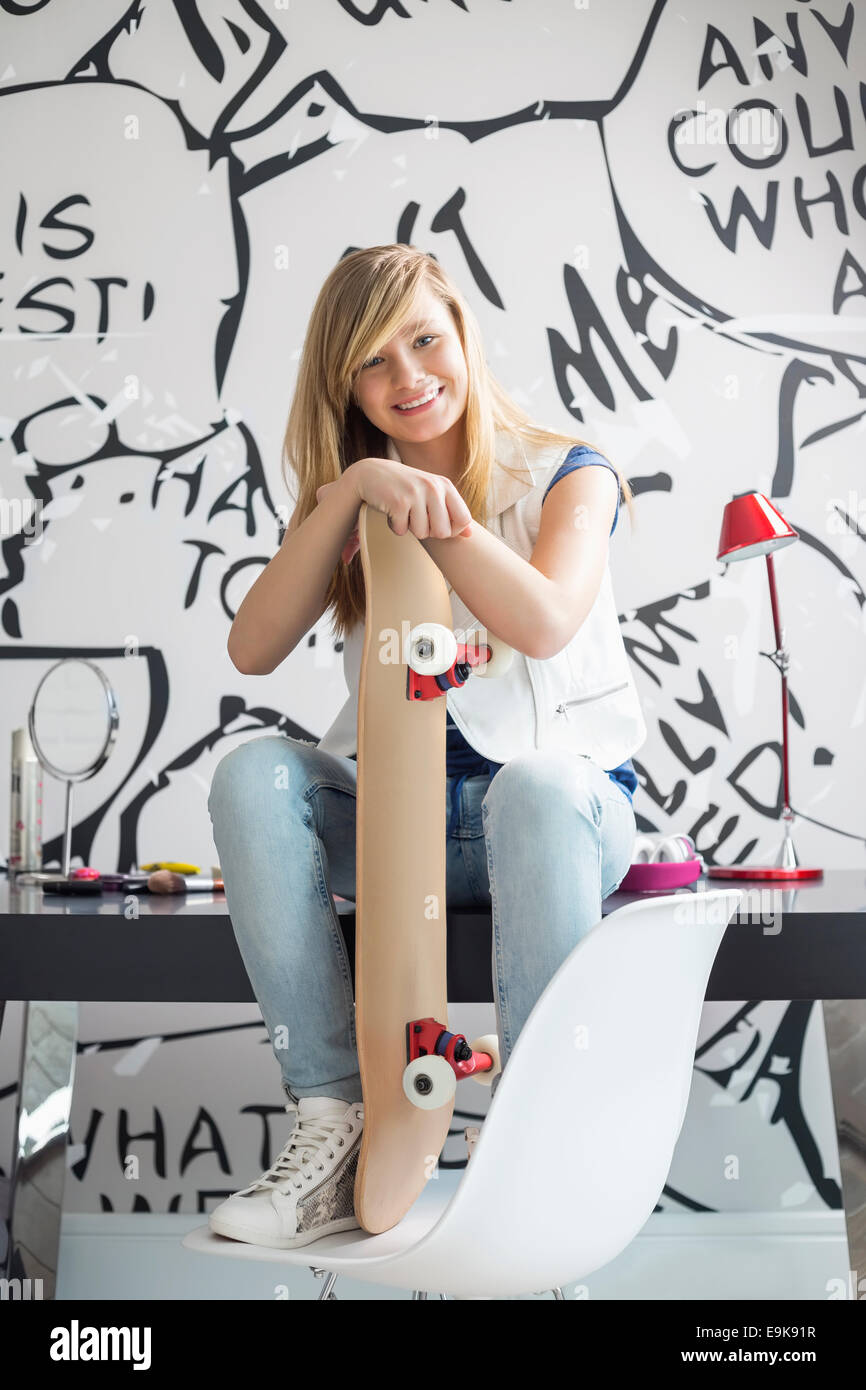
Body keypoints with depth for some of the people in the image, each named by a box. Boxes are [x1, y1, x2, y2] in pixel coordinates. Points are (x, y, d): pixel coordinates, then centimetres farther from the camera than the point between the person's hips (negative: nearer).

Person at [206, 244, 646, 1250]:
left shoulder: (566, 474, 3)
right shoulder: (349, 501, 12)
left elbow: (545, 624, -18)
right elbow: (252, 649, -6)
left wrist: (423, 501, -15)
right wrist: (351, 490, -14)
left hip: (564, 802, -3)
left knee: (536, 786, -37)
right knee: (252, 774, -24)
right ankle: (333, 1122, -24)